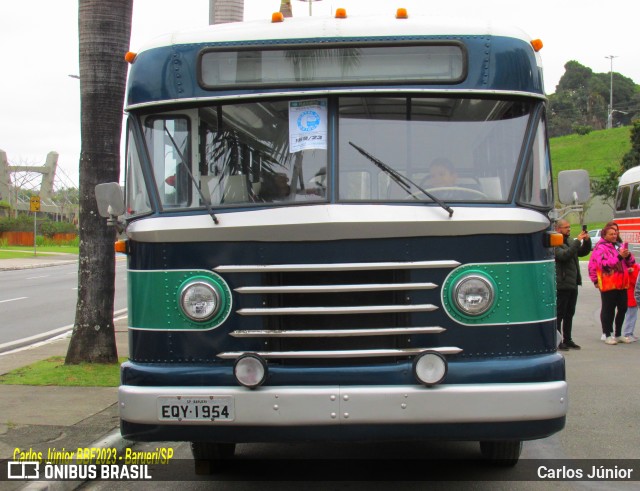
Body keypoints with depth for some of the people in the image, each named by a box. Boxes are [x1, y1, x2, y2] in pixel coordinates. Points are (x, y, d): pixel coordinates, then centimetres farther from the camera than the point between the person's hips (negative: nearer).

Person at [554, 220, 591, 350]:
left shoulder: (570, 241, 16)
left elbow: (583, 252, 22)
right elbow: (564, 255, -26)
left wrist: (587, 240, 3)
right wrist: (578, 241, -23)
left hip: (573, 284, 9)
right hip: (561, 285, -9)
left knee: (569, 314, 13)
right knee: (559, 314, -4)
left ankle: (567, 340, 21)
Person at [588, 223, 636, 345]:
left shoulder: (619, 246, 17)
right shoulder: (600, 248, -5)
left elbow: (631, 262, 16)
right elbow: (604, 264, -19)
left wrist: (628, 255, -6)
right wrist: (619, 256, -24)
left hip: (622, 284, 7)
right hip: (608, 284, -7)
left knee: (622, 308, 11)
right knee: (608, 310, 0)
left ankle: (618, 334, 23)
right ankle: (607, 335, 8)